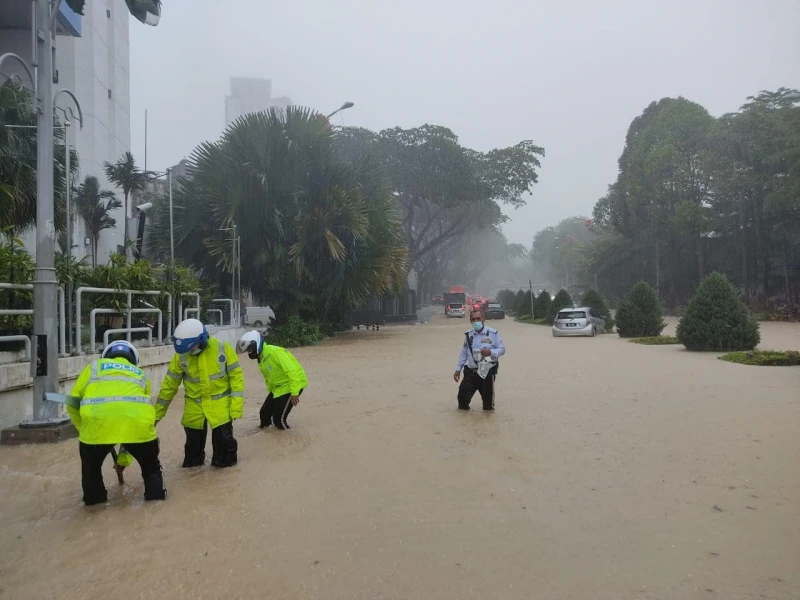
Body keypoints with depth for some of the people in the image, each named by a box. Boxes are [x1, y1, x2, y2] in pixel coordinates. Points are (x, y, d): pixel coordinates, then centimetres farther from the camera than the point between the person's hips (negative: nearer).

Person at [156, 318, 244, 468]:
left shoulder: (222, 348, -17)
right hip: (194, 406, 2)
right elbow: (169, 385, -1)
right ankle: (192, 463, 39)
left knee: (224, 438, 1)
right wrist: (157, 413, 3)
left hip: (220, 404, -2)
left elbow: (236, 376, -10)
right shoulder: (181, 356, -11)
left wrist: (236, 406, -14)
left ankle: (225, 463, 25)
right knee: (194, 441, 15)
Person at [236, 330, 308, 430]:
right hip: (278, 386, 9)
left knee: (279, 418, -12)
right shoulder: (261, 359, 7)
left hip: (292, 385, -9)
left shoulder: (274, 352, -23)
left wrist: (294, 393, -28)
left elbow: (292, 371, -28)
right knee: (265, 413, 7)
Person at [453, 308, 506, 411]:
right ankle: (463, 406, 26)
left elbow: (502, 349, -3)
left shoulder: (493, 333, -5)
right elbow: (464, 353, 13)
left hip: (488, 372, -2)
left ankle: (488, 406, 38)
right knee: (462, 396, -4)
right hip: (470, 371, 2)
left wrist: (491, 352, -22)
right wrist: (458, 369, 11)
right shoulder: (468, 335, 7)